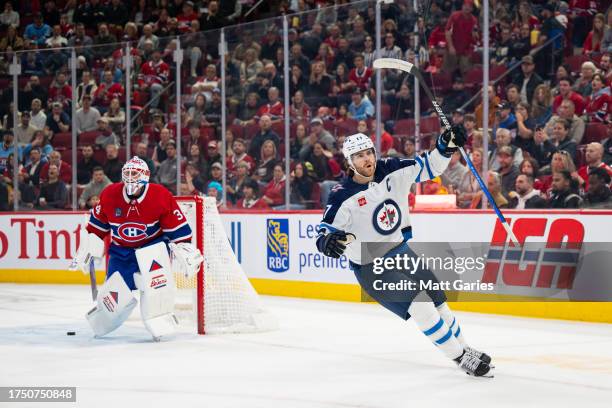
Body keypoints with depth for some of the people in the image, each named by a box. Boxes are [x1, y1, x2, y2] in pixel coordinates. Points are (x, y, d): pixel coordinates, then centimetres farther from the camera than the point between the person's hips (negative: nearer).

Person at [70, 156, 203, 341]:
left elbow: (178, 228, -9)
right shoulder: (109, 195, -9)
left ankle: (161, 322, -22)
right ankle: (99, 321, 30)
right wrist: (86, 252, 9)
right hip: (121, 252, 2)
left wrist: (186, 251, -14)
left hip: (152, 244, -2)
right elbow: (97, 225, 6)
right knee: (115, 295, -5)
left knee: (155, 269, -33)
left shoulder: (161, 196, -16)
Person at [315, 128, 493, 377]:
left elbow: (428, 167, 0)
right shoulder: (343, 197, -21)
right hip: (371, 267, -6)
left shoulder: (391, 171, -8)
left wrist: (445, 146, -17)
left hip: (400, 250, 6)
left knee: (438, 301, 13)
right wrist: (327, 242, -47)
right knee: (419, 304, -18)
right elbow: (325, 232, -24)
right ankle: (461, 358, -6)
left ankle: (464, 350, 34)